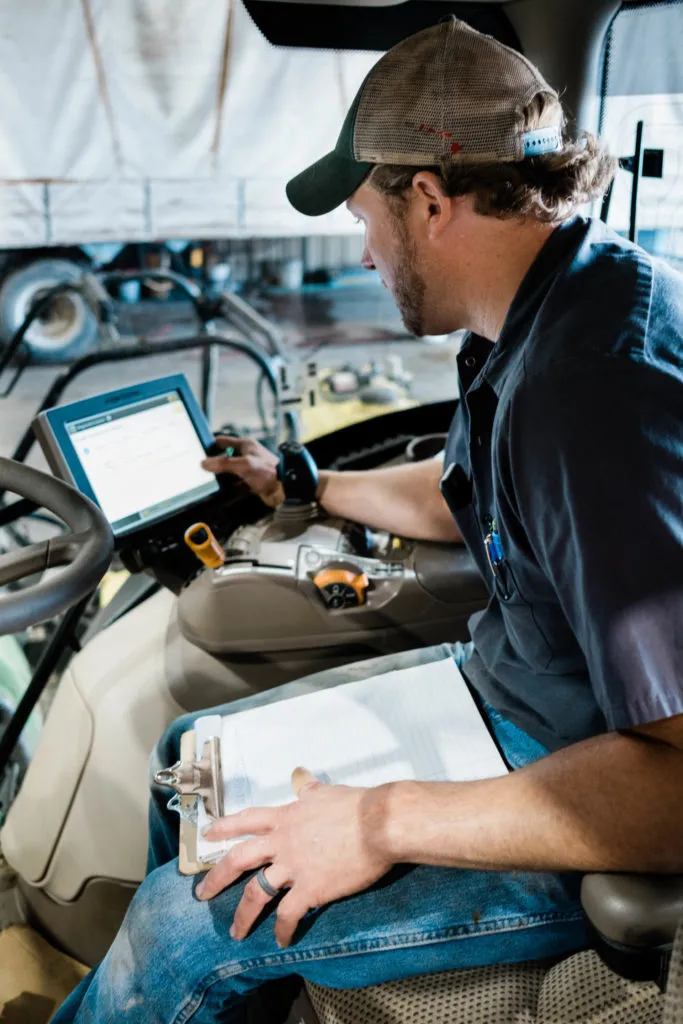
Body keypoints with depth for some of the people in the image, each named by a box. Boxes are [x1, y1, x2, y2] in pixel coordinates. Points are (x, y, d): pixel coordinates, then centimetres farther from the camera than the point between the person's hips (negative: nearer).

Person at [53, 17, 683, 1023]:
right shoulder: (527, 334, 0)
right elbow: (460, 497, 20)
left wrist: (386, 825, -28)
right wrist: (302, 485, 32)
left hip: (595, 816, -9)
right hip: (494, 683, 9)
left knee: (187, 926, -11)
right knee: (192, 754, 14)